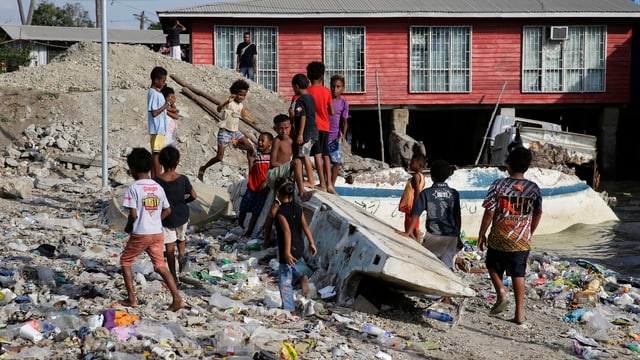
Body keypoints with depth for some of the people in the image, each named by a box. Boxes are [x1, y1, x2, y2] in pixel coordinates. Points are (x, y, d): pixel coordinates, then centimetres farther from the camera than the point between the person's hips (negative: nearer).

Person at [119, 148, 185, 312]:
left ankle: (131, 299, 13)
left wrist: (128, 227, 2)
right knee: (160, 265, 8)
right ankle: (177, 299, -4)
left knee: (125, 261, 14)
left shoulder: (133, 188, -12)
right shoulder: (158, 187, 7)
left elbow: (133, 214, -17)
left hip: (139, 235, -5)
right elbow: (167, 210, 10)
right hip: (157, 233, 5)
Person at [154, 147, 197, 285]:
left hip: (166, 218, -2)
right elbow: (194, 196, -6)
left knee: (170, 247, 8)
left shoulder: (156, 180, -17)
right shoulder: (183, 179, -12)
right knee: (181, 237, 29)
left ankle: (174, 277, 11)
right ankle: (182, 253, -1)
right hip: (182, 215, 2)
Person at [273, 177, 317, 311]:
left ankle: (288, 308, 5)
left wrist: (287, 252, -30)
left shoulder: (280, 212, -20)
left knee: (285, 281, 3)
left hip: (288, 250, -7)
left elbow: (287, 231, -28)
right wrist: (311, 243, 9)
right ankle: (303, 276, 15)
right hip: (299, 248, 7)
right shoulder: (298, 208, 0)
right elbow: (305, 226, 1)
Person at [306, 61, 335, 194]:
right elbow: (332, 112, 5)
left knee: (318, 155, -4)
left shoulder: (308, 91, -6)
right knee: (326, 155, 10)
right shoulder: (326, 91, 2)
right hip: (325, 127, 3)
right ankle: (329, 184, 7)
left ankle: (323, 184, -7)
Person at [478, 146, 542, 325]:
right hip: (522, 241, 2)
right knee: (518, 274, 9)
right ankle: (520, 312, 7)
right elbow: (537, 215, 7)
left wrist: (481, 234, 0)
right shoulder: (533, 188, -2)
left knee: (493, 267, 20)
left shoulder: (498, 185, -12)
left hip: (499, 239, -2)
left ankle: (501, 293, -3)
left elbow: (489, 212, -11)